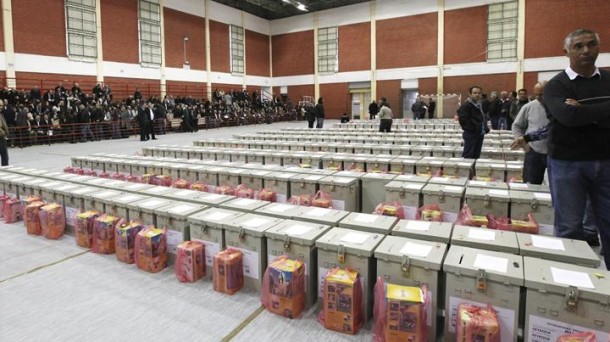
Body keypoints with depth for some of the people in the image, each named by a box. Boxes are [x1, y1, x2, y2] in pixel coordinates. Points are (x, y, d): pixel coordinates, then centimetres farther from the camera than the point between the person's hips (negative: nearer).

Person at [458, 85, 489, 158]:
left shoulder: (479, 105, 18)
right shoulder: (465, 105, -13)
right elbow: (463, 119, -22)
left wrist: (485, 128, 14)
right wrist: (472, 128, -19)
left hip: (480, 133, 9)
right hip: (471, 134, -9)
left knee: (476, 155, 13)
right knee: (468, 155, -9)